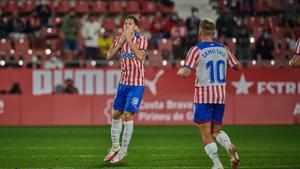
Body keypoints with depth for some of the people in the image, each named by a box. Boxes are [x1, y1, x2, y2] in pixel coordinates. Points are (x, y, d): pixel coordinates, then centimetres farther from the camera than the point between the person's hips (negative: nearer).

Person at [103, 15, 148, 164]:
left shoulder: (141, 40, -8)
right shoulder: (119, 40, 6)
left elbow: (140, 56, -25)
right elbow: (109, 56, -7)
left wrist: (129, 39, -23)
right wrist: (121, 41, -15)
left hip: (136, 85, -5)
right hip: (123, 83, 5)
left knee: (127, 115, -10)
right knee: (116, 114, 9)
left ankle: (123, 151, -1)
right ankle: (115, 147, 23)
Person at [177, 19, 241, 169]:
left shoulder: (196, 50, -8)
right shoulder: (223, 49, 6)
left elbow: (186, 72, -17)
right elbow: (237, 67, 18)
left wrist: (179, 71, 6)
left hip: (203, 96, -5)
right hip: (220, 96, 5)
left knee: (205, 133, 0)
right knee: (216, 130, 15)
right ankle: (229, 146, -14)